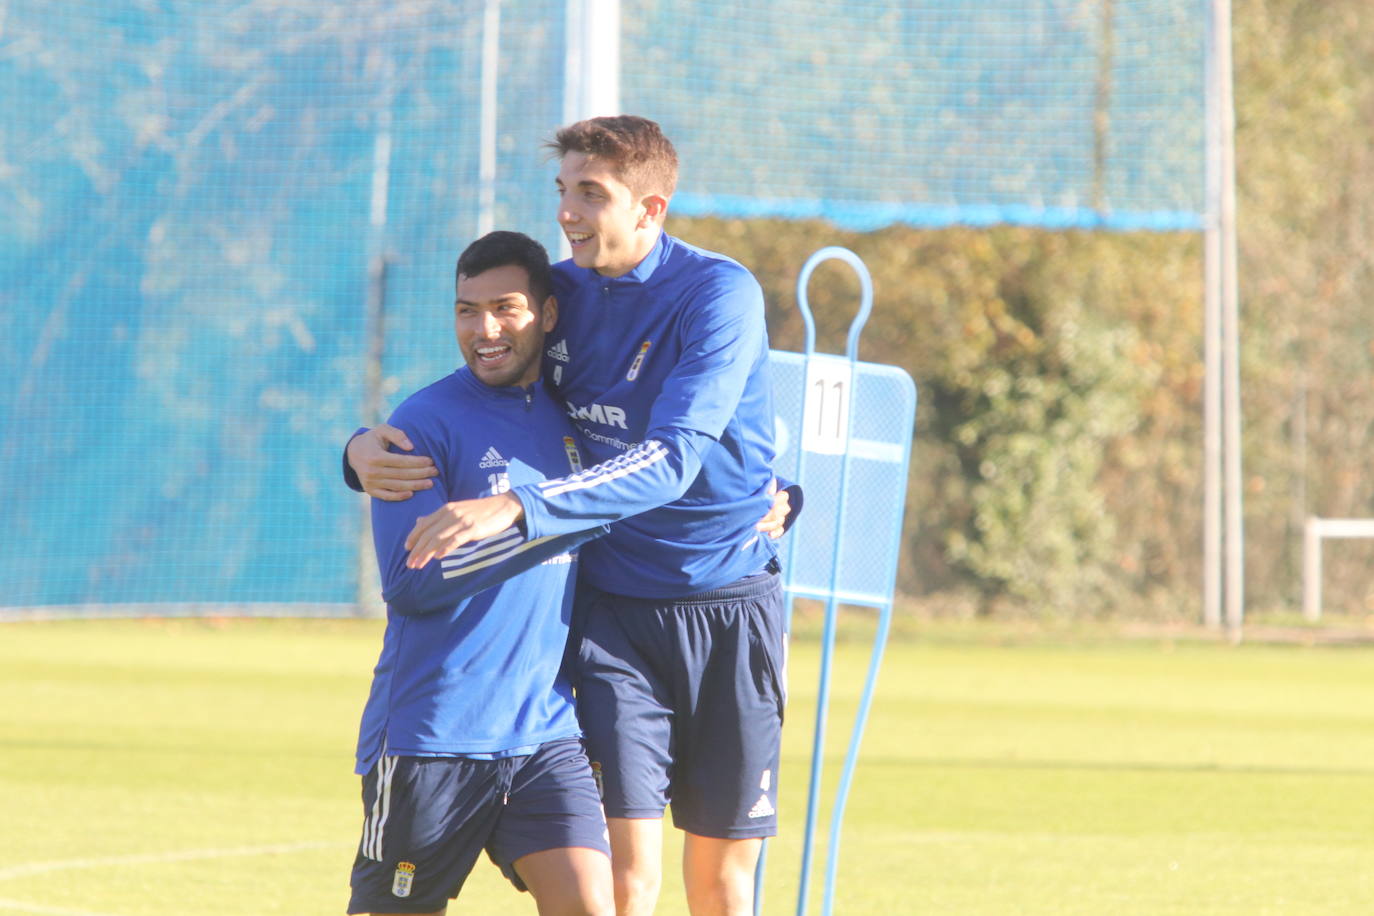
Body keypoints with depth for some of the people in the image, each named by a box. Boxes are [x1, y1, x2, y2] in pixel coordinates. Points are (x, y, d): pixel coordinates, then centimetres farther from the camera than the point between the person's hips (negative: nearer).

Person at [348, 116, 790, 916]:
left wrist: (520, 506, -39)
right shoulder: (560, 292, 0)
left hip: (727, 602, -2)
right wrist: (367, 451, -13)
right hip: (614, 602, 2)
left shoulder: (719, 295, -16)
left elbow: (674, 458, -28)